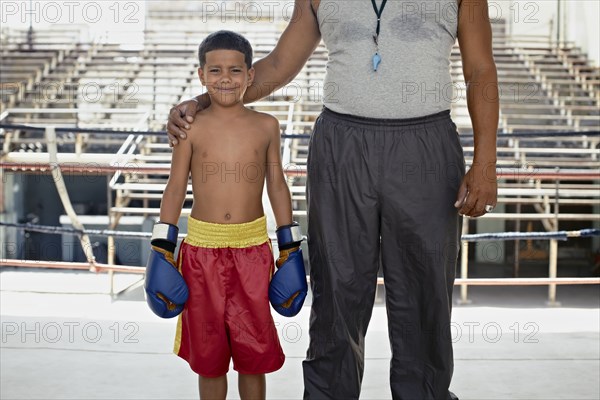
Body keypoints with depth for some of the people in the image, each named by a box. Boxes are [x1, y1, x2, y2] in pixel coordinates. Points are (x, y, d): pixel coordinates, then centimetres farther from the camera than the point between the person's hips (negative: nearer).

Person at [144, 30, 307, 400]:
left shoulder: (266, 126, 1)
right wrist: (163, 250, 0)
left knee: (254, 346, 8)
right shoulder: (191, 127, -2)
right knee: (208, 350, 11)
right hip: (202, 246, 0)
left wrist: (290, 247, 7)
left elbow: (277, 186, 7)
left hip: (252, 247, 1)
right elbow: (176, 189, 2)